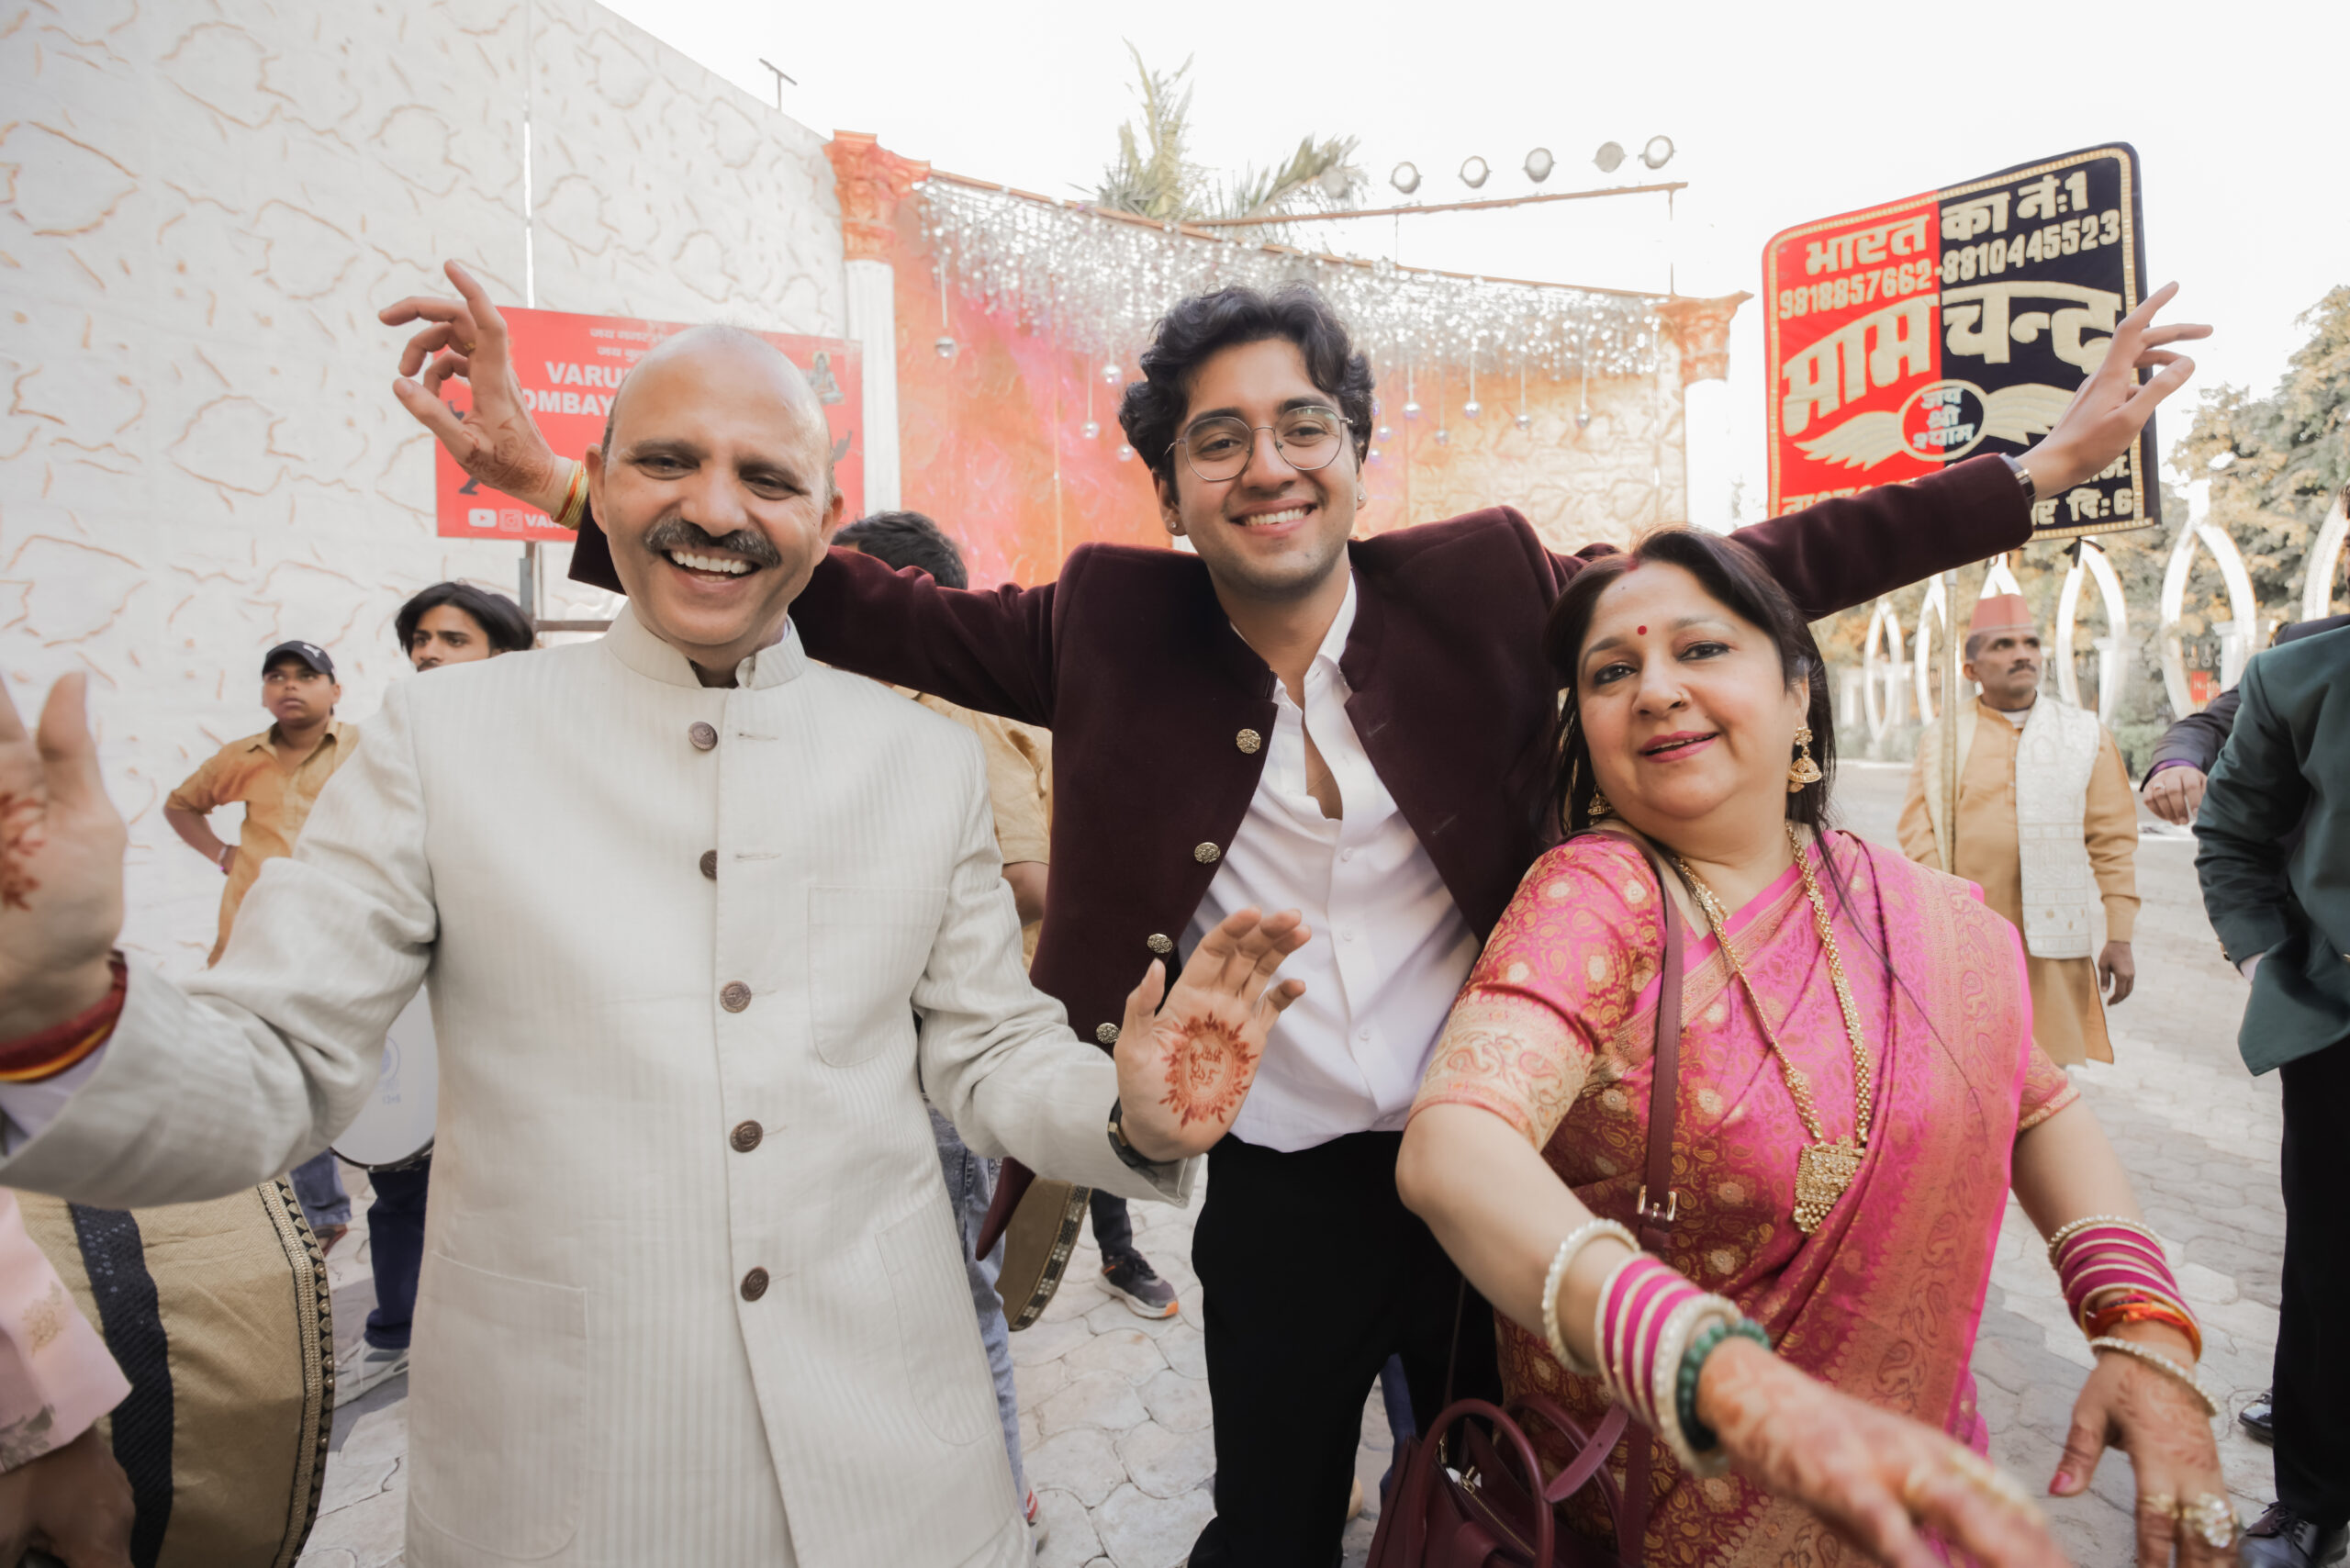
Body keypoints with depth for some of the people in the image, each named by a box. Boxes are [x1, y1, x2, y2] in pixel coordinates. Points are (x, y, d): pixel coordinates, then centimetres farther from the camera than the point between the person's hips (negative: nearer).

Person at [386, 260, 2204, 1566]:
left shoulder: (1482, 584, -7)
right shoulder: (1111, 626, -8)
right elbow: (877, 608, -9)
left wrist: (2040, 466, 0)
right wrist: (576, 490, -13)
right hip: (1276, 1192, 0)